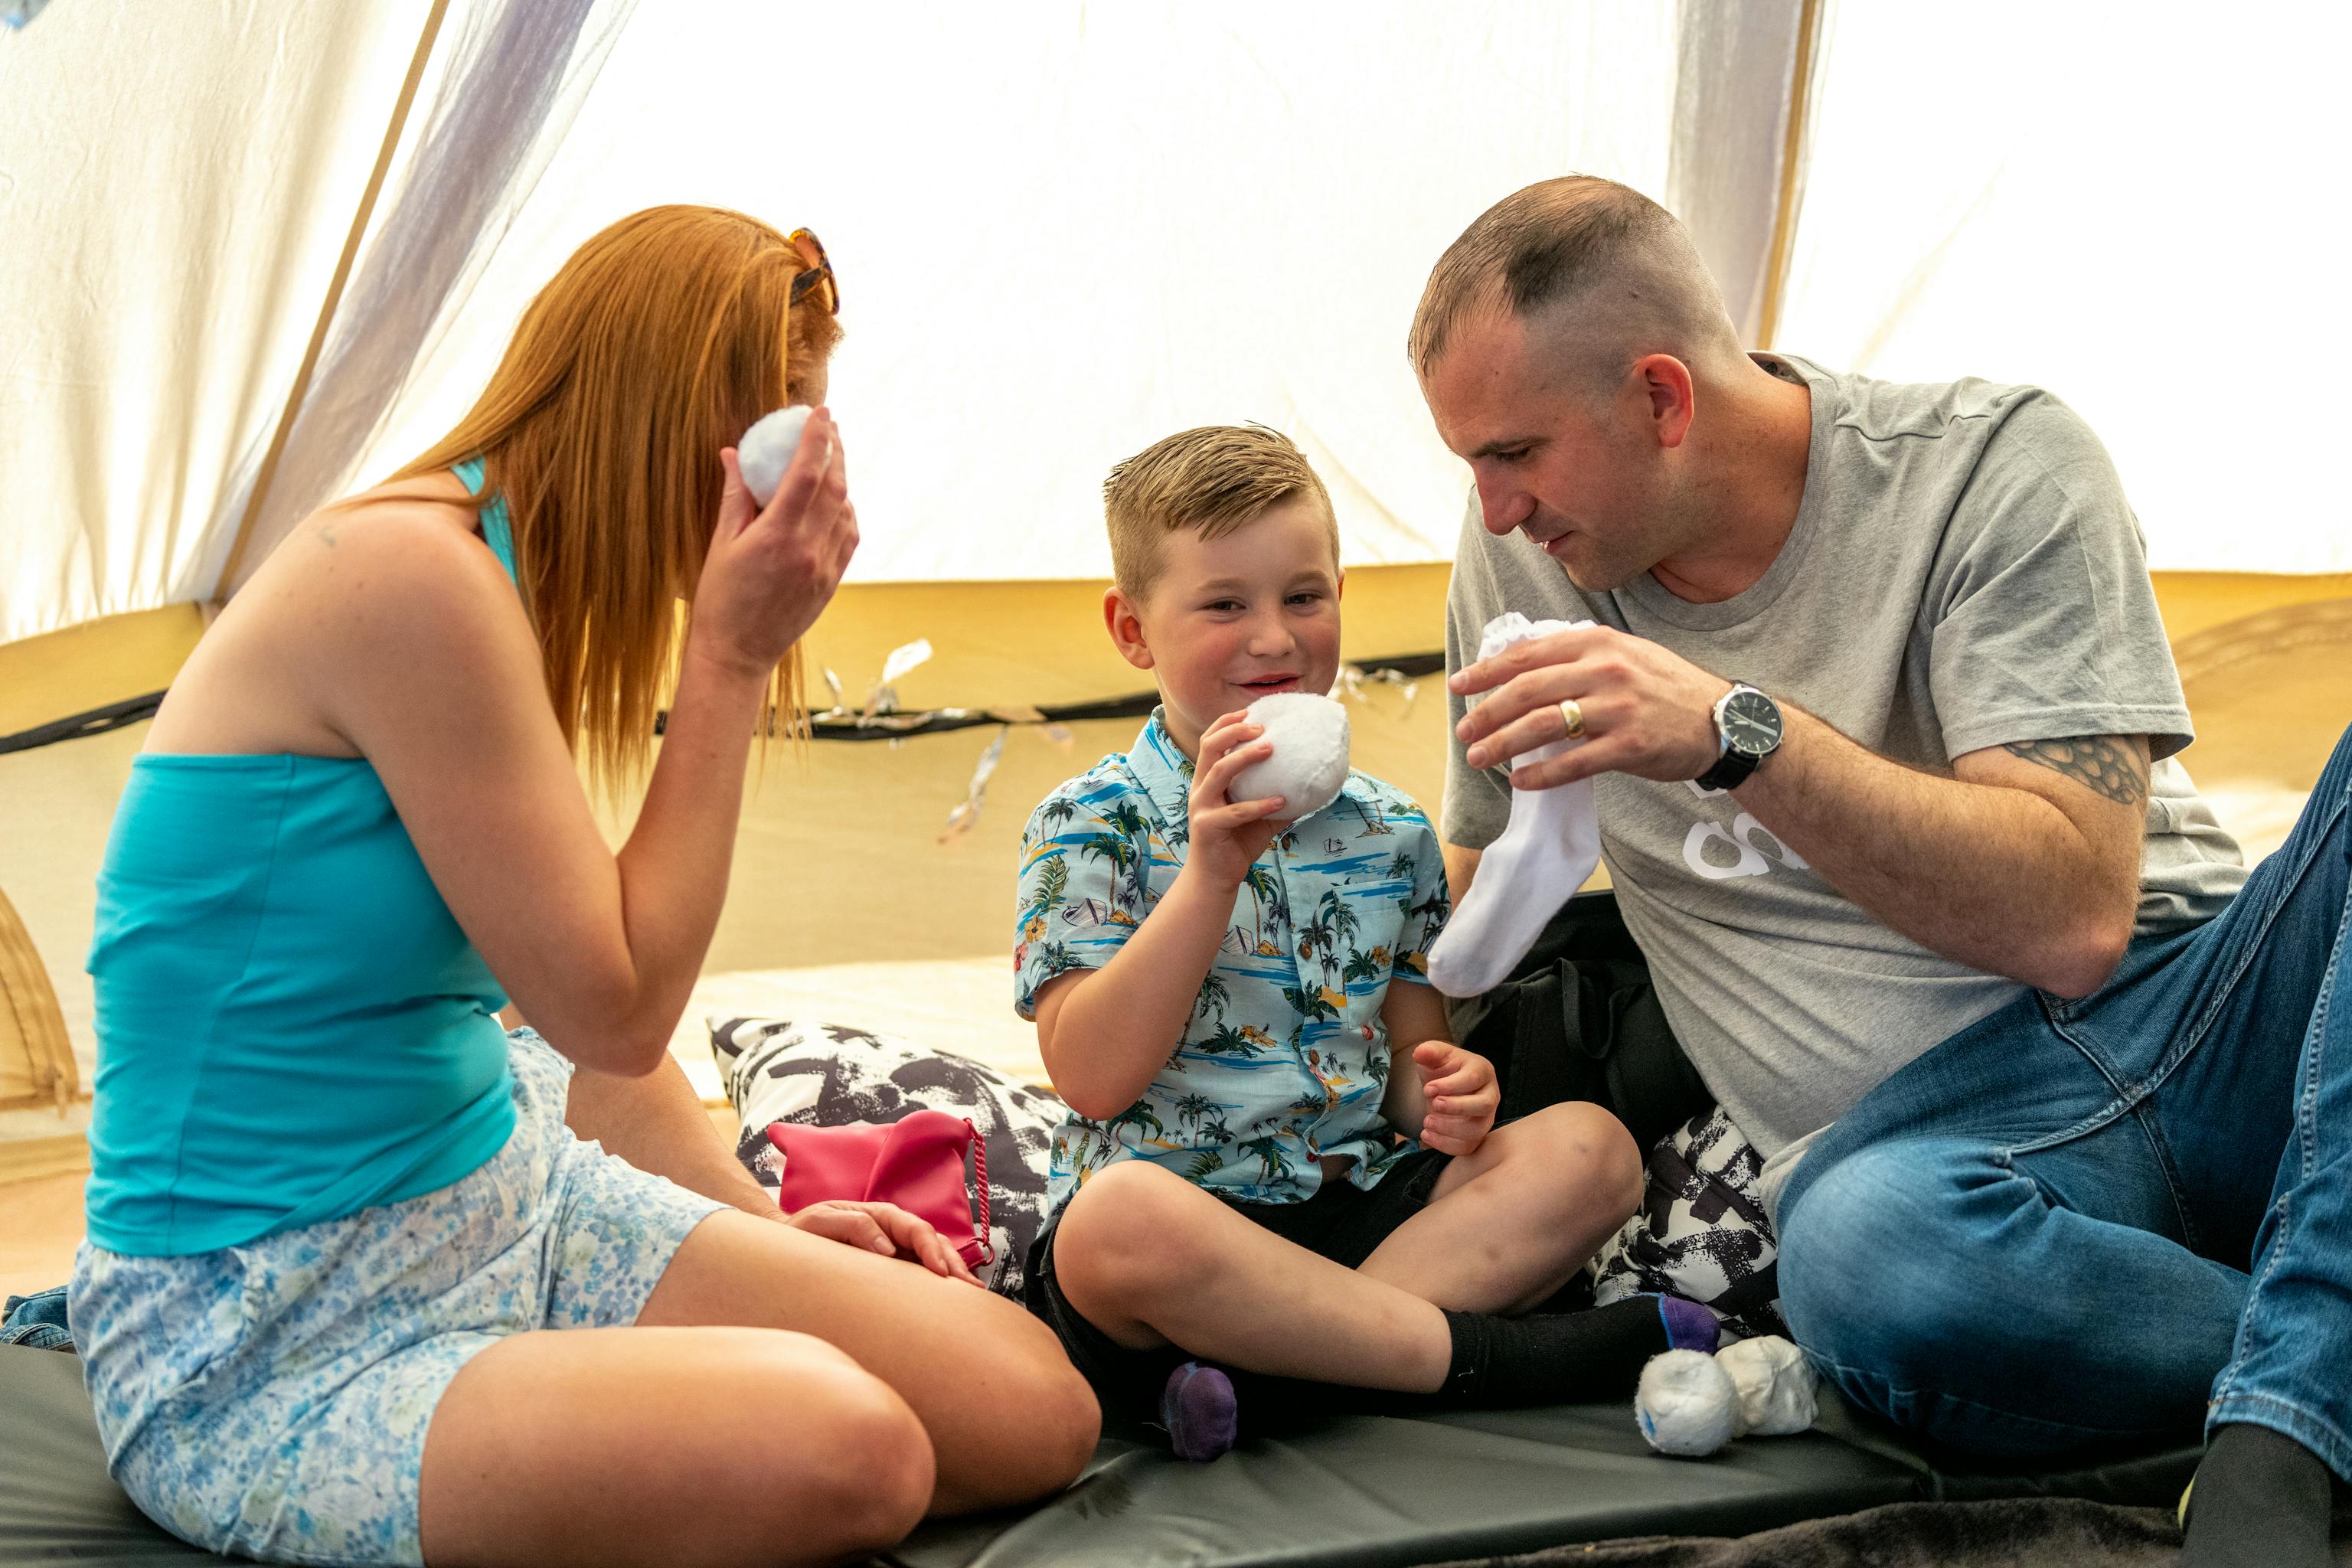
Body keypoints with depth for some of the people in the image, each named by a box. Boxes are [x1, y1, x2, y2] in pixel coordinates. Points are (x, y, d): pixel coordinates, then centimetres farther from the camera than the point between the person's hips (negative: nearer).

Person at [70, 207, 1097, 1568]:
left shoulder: (514, 585, 10)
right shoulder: (411, 573, -21)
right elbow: (615, 1007, -19)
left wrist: (763, 1223, 14)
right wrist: (733, 660, -15)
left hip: (510, 1196, 9)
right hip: (259, 1352, -9)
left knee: (1038, 1414, -5)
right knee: (841, 1451, -32)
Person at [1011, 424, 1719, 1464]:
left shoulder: (1390, 833, 13)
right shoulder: (1092, 823, -2)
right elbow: (1092, 1077, -14)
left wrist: (1447, 1090, -6)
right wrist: (1212, 872, -21)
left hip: (1363, 1203, 5)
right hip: (1183, 1204, -5)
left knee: (1588, 1147, -15)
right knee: (1120, 1218, -38)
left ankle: (1265, 1364, -28)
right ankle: (1483, 1356, -25)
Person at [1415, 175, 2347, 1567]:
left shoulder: (1997, 463, -5)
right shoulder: (1520, 557, 7)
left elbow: (2072, 915, -15)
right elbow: (1488, 893, 22)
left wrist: (1740, 734, -25)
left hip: (2209, 1023, 0)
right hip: (1922, 1126, 0)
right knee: (1861, 1247, -39)